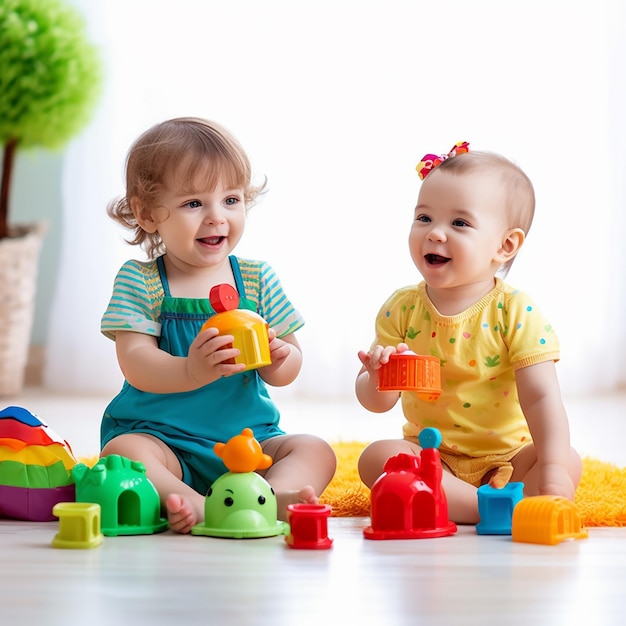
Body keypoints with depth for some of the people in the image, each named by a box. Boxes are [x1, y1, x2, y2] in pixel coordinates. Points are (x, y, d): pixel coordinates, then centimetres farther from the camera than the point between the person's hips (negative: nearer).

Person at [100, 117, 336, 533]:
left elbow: (288, 371, 5)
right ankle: (190, 501, -49)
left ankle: (273, 494, -46)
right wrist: (192, 372, -36)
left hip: (248, 436, 3)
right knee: (121, 451, -31)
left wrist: (278, 358, -22)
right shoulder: (139, 281, -3)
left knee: (315, 451, -19)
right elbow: (136, 365, -16)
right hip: (159, 433, -3)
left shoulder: (258, 279, 6)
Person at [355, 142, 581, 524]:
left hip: (509, 456, -2)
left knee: (569, 462, -25)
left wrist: (552, 469, -30)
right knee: (377, 457, -26)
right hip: (432, 455, 2)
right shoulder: (402, 309, -4)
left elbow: (540, 396, -17)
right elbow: (377, 402, -3)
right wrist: (379, 380, -28)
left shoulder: (516, 312, -11)